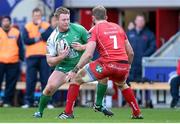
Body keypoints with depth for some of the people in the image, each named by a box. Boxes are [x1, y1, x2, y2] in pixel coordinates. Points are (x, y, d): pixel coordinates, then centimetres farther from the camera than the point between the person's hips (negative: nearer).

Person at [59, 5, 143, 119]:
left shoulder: (95, 30, 4)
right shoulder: (118, 27, 18)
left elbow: (88, 54, -9)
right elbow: (131, 53, 21)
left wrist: (75, 70, -5)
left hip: (107, 64, -5)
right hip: (123, 65, 5)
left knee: (76, 78, 13)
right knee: (122, 84, 40)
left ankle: (68, 112, 7)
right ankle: (137, 113, 37)